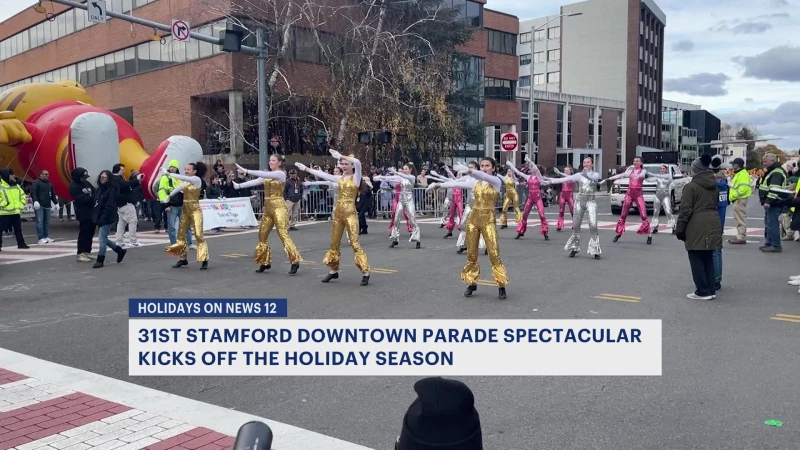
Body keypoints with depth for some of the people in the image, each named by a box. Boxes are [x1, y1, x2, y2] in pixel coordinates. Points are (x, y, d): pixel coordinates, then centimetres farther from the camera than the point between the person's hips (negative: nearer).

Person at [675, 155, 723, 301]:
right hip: (712, 224, 7)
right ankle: (711, 290, 17)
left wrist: (679, 228, -7)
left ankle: (703, 291, 2)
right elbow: (716, 205, 19)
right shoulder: (715, 186, 15)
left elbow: (685, 210, -12)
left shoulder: (691, 186, -8)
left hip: (697, 226, -7)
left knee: (696, 259, 1)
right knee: (708, 258, 14)